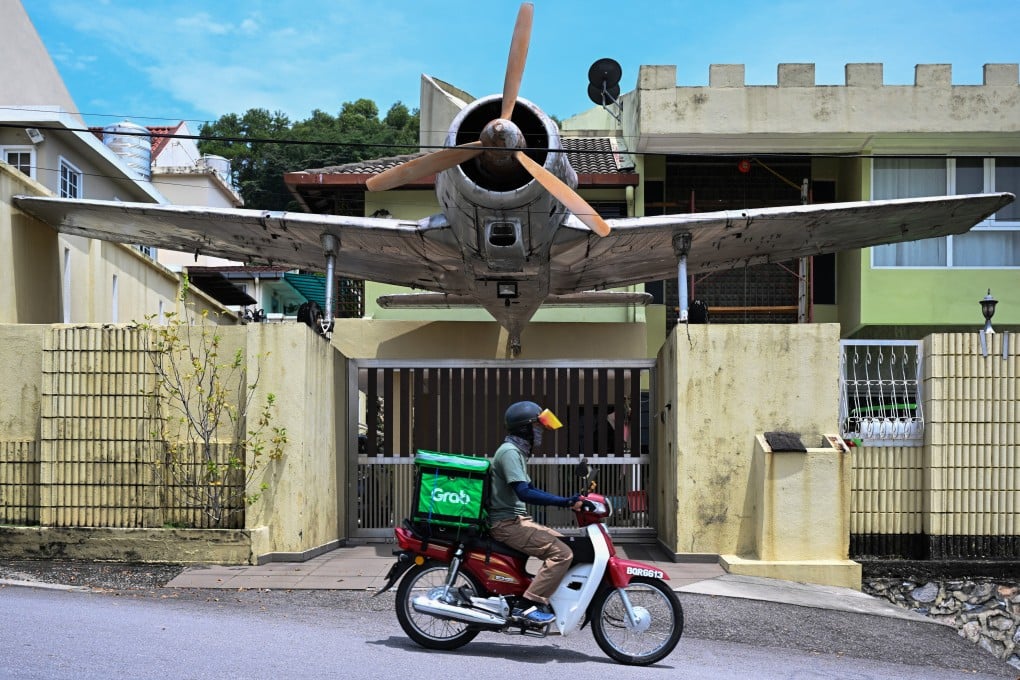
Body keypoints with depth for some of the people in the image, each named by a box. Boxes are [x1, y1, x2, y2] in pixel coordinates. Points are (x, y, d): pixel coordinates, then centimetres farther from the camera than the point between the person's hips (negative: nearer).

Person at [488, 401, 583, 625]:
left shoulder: (517, 452, 18)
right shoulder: (509, 452, -15)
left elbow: (531, 490, 24)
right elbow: (524, 493, -26)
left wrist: (568, 500, 14)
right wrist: (564, 502, -27)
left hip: (518, 520, 10)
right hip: (508, 523, -10)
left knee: (565, 544, 11)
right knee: (562, 553, -20)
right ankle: (528, 605, -20)